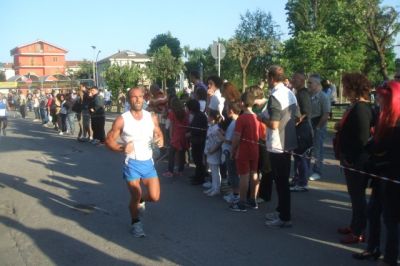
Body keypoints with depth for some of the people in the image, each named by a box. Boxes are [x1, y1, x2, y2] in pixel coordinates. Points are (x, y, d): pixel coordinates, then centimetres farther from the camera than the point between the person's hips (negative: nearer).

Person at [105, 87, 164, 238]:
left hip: (148, 162, 3)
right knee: (135, 198, 1)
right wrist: (122, 148, -25)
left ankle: (140, 198, 35)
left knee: (154, 197, -1)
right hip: (132, 163, -3)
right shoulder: (122, 120, -11)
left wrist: (160, 140, -7)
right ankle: (135, 222, 30)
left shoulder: (152, 117, 0)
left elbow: (158, 133, 16)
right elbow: (109, 140, -7)